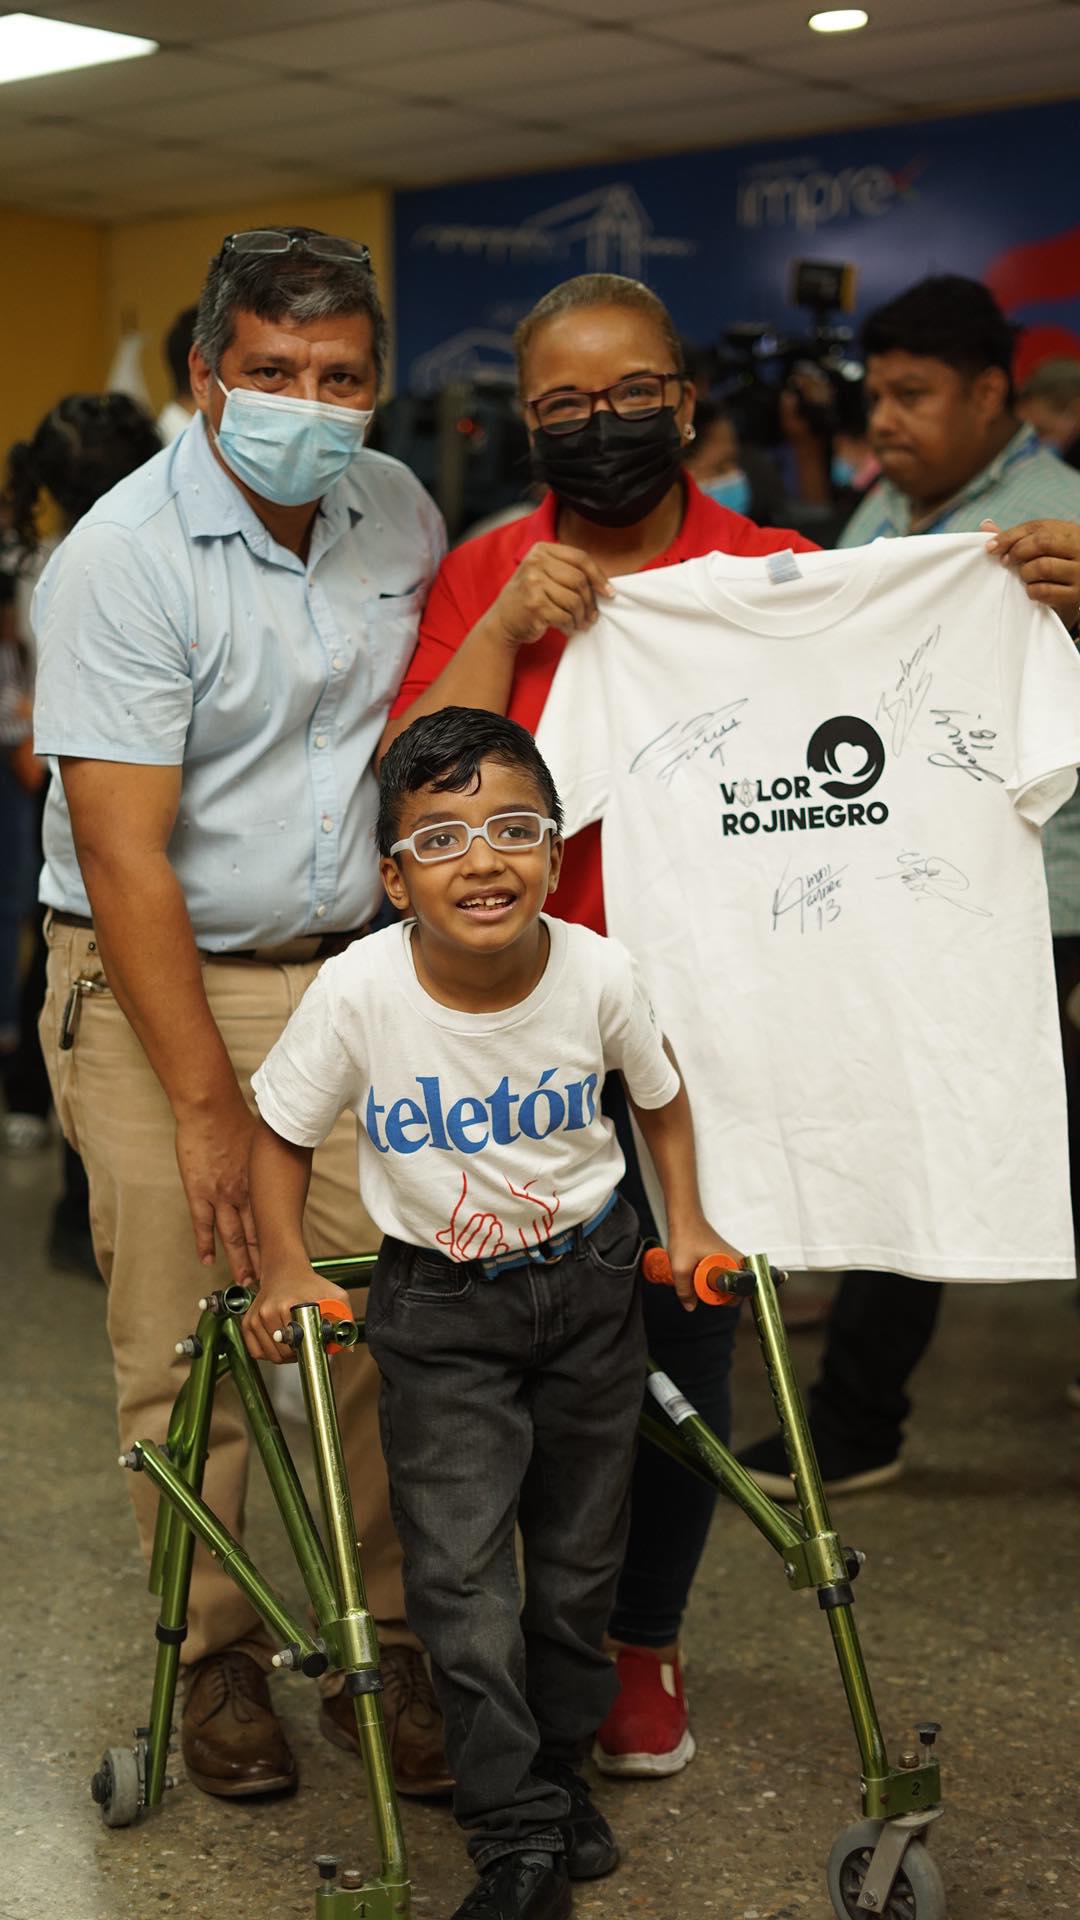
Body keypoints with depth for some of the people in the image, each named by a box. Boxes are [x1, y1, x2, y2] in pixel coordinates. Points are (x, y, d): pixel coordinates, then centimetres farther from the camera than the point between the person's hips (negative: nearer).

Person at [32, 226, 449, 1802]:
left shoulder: (399, 513, 4)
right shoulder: (125, 553, -14)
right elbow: (126, 854, -17)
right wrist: (207, 1102, -18)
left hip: (350, 968, 4)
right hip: (157, 980, -4)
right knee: (186, 1351, 1)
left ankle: (378, 1645, 14)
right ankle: (213, 1657, 18)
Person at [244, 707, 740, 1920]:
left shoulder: (598, 976, -16)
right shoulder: (360, 991, -21)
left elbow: (659, 1096, 6)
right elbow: (280, 1133, -6)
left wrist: (686, 1222, 0)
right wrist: (284, 1269, -13)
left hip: (589, 1283, 2)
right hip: (438, 1304, -2)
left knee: (578, 1554, 12)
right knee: (459, 1569, -8)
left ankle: (559, 1764, 35)